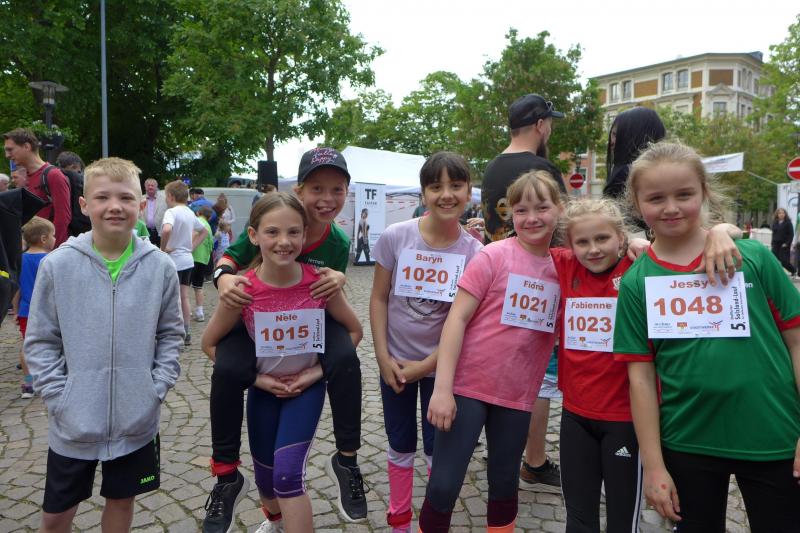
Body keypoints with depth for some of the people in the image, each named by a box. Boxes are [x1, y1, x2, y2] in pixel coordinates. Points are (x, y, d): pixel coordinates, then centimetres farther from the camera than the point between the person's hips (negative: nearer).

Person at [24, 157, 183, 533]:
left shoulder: (160, 267, -6)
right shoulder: (57, 265, -8)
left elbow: (170, 334, 3)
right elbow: (40, 341, -2)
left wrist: (157, 388, -5)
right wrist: (59, 398, -9)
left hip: (137, 421, 1)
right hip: (73, 423, 0)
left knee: (121, 501, 19)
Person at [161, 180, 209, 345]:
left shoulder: (171, 212, -16)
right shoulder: (190, 213, 9)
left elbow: (167, 229, -36)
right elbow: (203, 231, 22)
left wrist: (163, 248, -21)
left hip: (174, 261, -7)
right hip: (188, 260, 7)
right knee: (184, 297, 13)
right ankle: (186, 333, 19)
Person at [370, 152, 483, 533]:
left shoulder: (475, 252, -13)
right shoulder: (395, 237, -13)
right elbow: (378, 299, -5)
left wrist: (427, 366, -12)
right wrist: (383, 358, -8)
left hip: (440, 364, 0)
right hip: (395, 361, 1)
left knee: (439, 450, 10)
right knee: (400, 445, 16)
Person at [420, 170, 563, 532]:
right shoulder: (493, 256, -11)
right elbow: (457, 318, -13)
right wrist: (442, 388, -19)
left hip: (517, 395, 4)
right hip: (468, 386, -4)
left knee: (505, 483, 18)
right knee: (443, 486, 1)